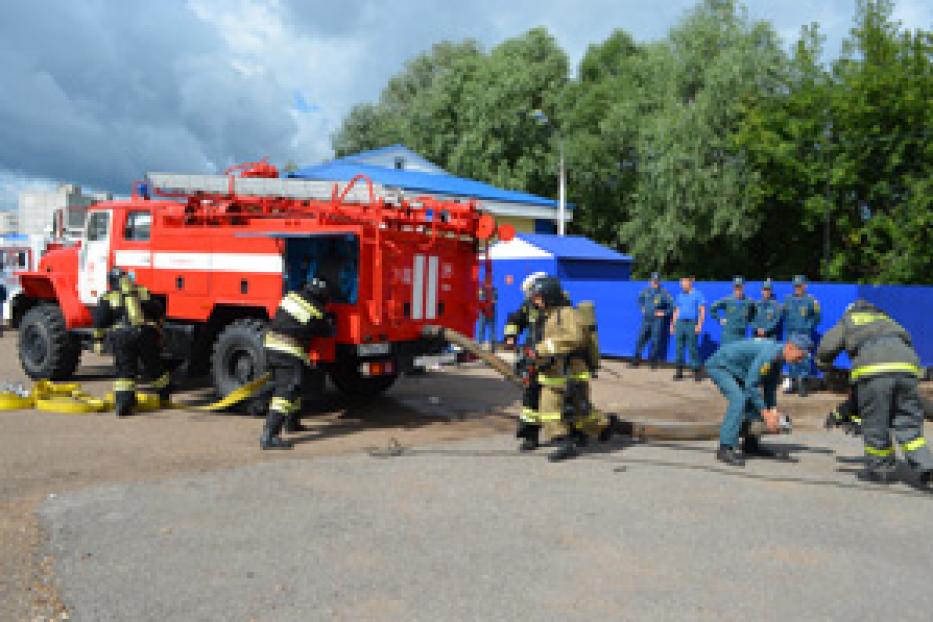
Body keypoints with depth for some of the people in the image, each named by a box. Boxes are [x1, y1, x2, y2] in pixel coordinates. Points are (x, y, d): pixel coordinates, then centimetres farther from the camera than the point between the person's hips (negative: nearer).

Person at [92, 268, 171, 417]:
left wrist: (98, 340, 10)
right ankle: (165, 396, 30)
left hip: (121, 335, -1)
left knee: (124, 371, 6)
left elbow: (100, 321, 4)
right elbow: (159, 313, 17)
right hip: (146, 333, 1)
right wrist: (159, 332, 26)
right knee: (154, 368, 15)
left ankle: (123, 405, -2)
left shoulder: (108, 296, 9)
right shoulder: (143, 292, 15)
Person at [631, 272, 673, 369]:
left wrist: (665, 312, -8)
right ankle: (637, 360, 10)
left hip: (657, 320, -3)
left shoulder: (663, 292, -6)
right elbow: (640, 298, 27)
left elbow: (672, 304, -7)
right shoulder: (646, 291, 7)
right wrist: (642, 308, 16)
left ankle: (653, 362, 9)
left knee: (655, 341, 0)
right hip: (646, 319, 4)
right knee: (641, 338, 2)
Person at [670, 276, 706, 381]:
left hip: (692, 324, -5)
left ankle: (697, 371, 0)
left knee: (693, 348, -6)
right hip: (680, 323, 5)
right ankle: (679, 371, 10)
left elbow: (702, 310, -3)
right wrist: (673, 324, 14)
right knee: (679, 348, 4)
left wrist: (699, 324, -12)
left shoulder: (697, 295, 1)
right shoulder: (679, 296, 16)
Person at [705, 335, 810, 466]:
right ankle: (725, 449, -27)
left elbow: (770, 386, 11)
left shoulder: (779, 357, 1)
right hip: (719, 366, -10)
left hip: (734, 369, 10)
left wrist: (773, 410, -1)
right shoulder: (769, 353, -29)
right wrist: (765, 413, -25)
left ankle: (750, 444, 18)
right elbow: (751, 385, -29)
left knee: (754, 402, 9)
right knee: (738, 399, -26)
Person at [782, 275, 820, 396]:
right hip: (791, 334, 4)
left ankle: (803, 385, -3)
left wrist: (808, 327, -4)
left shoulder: (810, 300, -1)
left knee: (804, 358, -7)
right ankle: (793, 383, 16)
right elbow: (784, 316, 20)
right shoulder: (788, 299, 11)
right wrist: (787, 328, 9)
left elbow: (816, 317, 3)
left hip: (804, 334, -4)